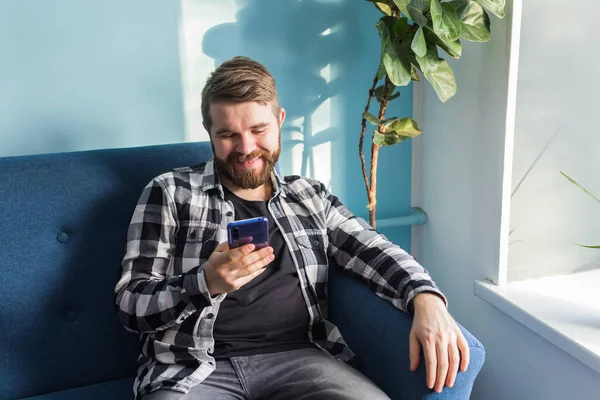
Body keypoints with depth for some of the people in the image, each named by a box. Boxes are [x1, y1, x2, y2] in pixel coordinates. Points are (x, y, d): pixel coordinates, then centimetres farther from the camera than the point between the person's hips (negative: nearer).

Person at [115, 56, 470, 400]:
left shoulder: (310, 197, 14)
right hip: (192, 366, -1)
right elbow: (131, 304, 1)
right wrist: (205, 283, -19)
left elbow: (374, 253, 3)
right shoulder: (171, 193, 5)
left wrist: (426, 299, -18)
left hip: (297, 357, 2)